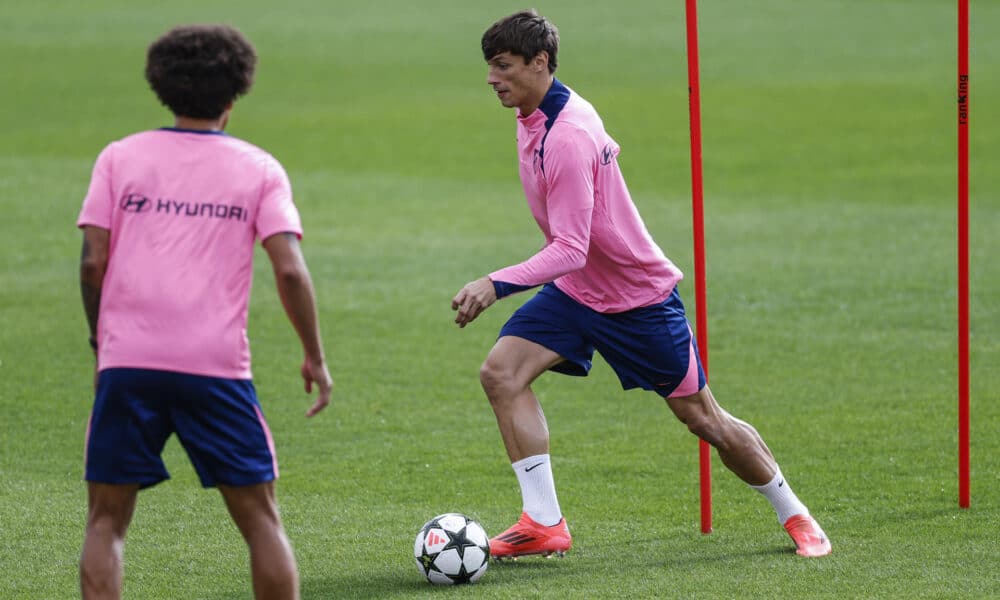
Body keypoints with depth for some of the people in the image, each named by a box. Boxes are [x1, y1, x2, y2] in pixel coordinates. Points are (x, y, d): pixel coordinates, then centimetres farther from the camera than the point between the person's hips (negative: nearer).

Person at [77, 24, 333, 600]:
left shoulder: (120, 157, 7)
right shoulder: (259, 169, 6)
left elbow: (93, 262, 0)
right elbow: (289, 270, -5)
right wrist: (316, 358, 4)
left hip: (128, 361, 1)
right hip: (218, 366, -1)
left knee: (107, 520, 9)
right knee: (260, 518, 10)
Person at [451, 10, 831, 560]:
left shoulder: (566, 140, -30)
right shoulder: (533, 116, -2)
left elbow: (569, 249, -34)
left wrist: (497, 285, -44)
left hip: (639, 297, -8)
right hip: (574, 290, 8)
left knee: (703, 418, 3)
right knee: (501, 372, -14)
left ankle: (793, 514, 24)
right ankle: (544, 523, -13)